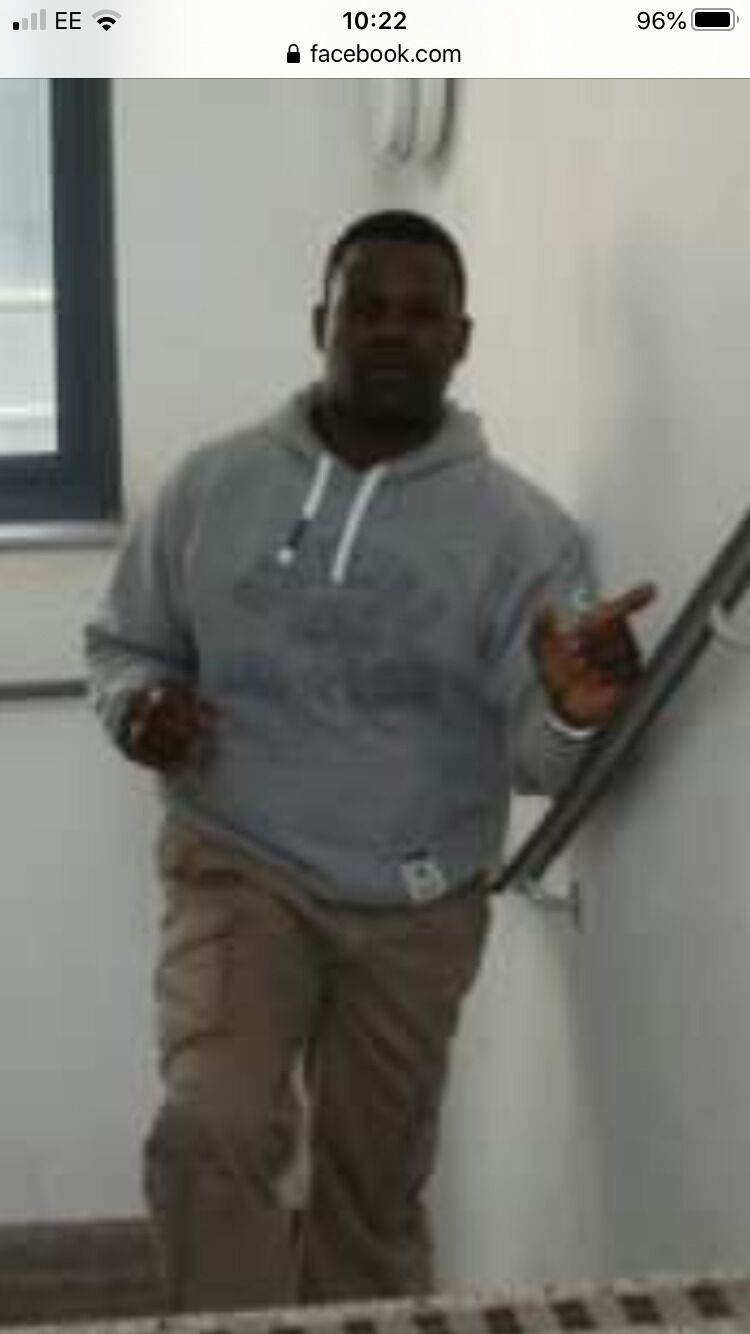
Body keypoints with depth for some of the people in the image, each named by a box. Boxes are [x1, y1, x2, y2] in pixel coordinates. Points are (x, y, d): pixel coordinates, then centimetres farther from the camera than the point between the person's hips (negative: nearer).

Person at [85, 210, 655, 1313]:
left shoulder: (521, 527, -5)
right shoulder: (213, 483, -1)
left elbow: (536, 754, -11)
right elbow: (123, 640, 11)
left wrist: (574, 714, -36)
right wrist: (138, 703, -14)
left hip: (418, 911, 1)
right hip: (239, 871, 0)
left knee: (376, 1188, 13)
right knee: (210, 1131, -22)